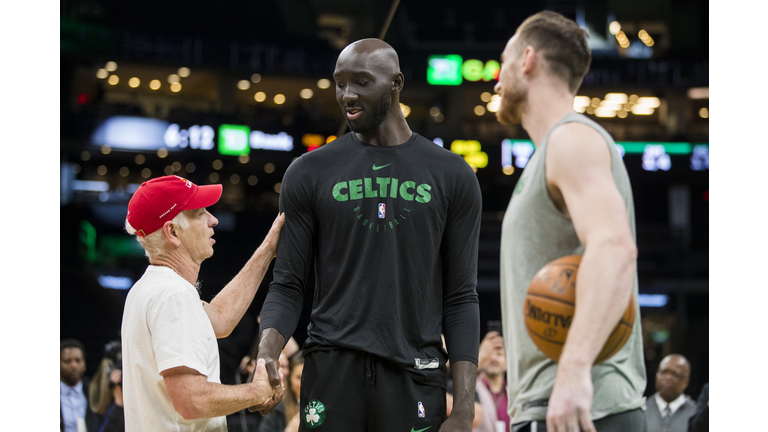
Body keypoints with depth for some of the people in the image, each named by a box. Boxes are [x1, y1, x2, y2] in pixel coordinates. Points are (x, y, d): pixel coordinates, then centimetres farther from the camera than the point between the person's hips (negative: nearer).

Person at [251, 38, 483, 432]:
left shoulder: (451, 175, 7)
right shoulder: (310, 173, 7)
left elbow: (461, 297, 5)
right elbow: (287, 285, 7)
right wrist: (267, 348, -15)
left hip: (415, 379, 0)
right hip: (332, 369, 0)